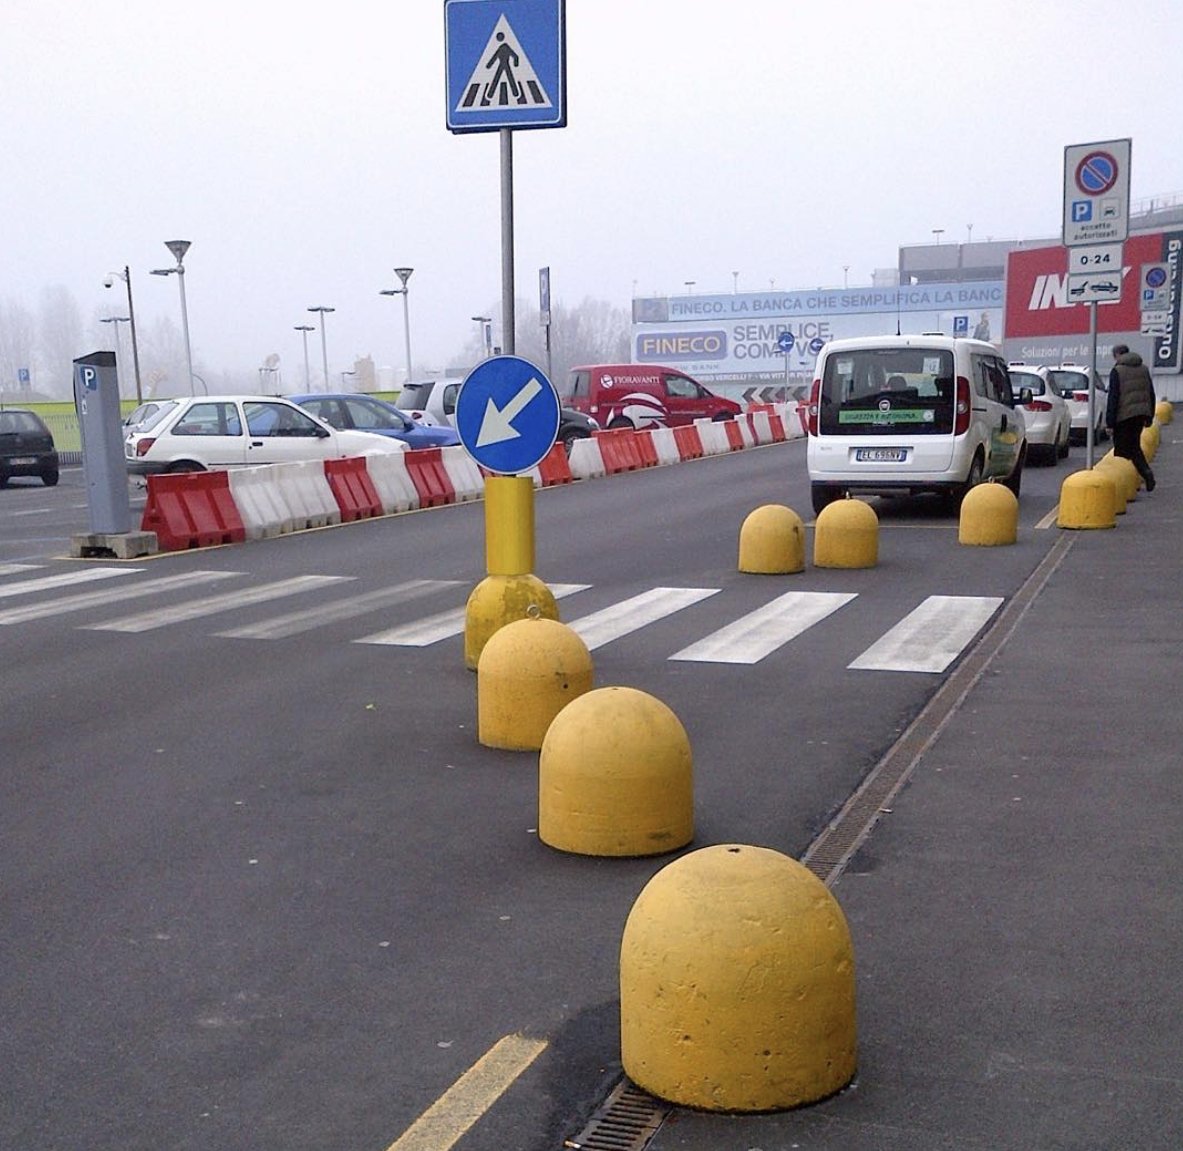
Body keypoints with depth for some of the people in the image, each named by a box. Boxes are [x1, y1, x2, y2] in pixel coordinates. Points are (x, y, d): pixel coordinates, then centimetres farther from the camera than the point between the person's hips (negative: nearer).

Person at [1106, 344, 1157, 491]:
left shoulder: (1117, 371, -10)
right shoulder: (1144, 369, 12)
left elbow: (1113, 398, -13)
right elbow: (1151, 394, 15)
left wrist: (1110, 423, -12)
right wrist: (1149, 417, 22)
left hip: (1124, 415, -7)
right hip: (1141, 413, 7)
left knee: (1122, 450, 1)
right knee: (1134, 446, 19)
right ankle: (1146, 472, 3)